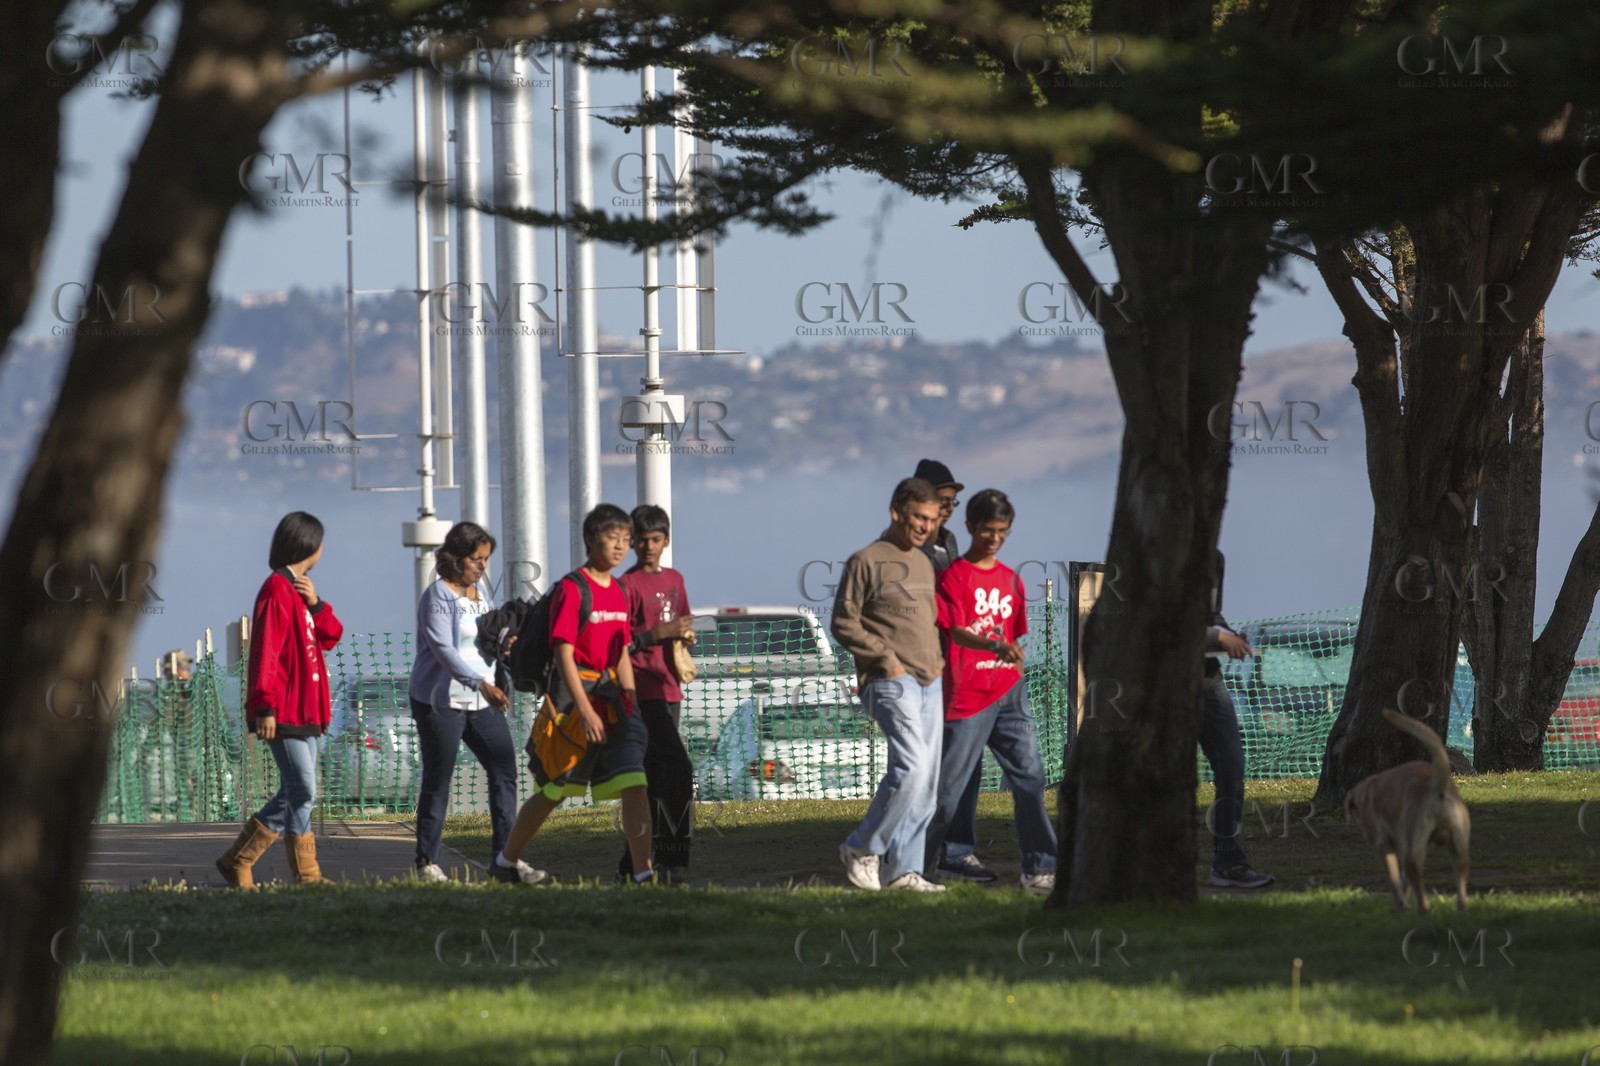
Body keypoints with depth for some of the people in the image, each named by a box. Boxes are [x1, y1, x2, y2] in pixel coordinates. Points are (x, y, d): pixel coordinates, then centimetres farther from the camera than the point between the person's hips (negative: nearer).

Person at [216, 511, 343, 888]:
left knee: (294, 794, 10)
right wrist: (265, 706, -23)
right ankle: (307, 875, -6)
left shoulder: (299, 589, 19)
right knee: (302, 792, -10)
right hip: (284, 714, -10)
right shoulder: (278, 590, -12)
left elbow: (331, 636, 14)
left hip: (306, 712, 10)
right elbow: (266, 652, -18)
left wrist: (315, 604, -4)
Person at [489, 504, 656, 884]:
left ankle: (643, 873, -15)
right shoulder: (571, 589, -11)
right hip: (574, 696, -6)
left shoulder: (620, 592, 12)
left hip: (611, 696, 6)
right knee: (554, 791, 6)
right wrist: (586, 711, -21)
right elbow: (564, 654, -16)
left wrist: (631, 707, 14)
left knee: (634, 786, -10)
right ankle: (506, 861, 25)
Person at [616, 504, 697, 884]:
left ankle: (633, 862, 15)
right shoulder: (628, 585, -7)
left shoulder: (674, 580, 15)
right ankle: (671, 859, -18)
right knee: (677, 768, -18)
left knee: (655, 778, 9)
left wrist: (684, 633, 5)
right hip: (643, 689, -8)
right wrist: (658, 634, -22)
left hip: (668, 689, 8)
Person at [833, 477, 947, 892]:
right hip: (891, 683, -8)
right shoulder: (866, 562, -5)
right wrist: (886, 659, -14)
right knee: (911, 765, -21)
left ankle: (902, 869, 7)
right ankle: (862, 849, -8)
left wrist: (937, 659, 12)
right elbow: (844, 623, -8)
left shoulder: (924, 563, 19)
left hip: (929, 683, 8)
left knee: (926, 780, 4)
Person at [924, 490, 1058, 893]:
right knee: (948, 785, -1)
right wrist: (993, 646, -36)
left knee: (1029, 776, -3)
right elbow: (955, 631, -18)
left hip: (1007, 693, 6)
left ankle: (1039, 870, -4)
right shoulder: (955, 576, -5)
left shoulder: (1010, 579, 14)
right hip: (966, 696, -6)